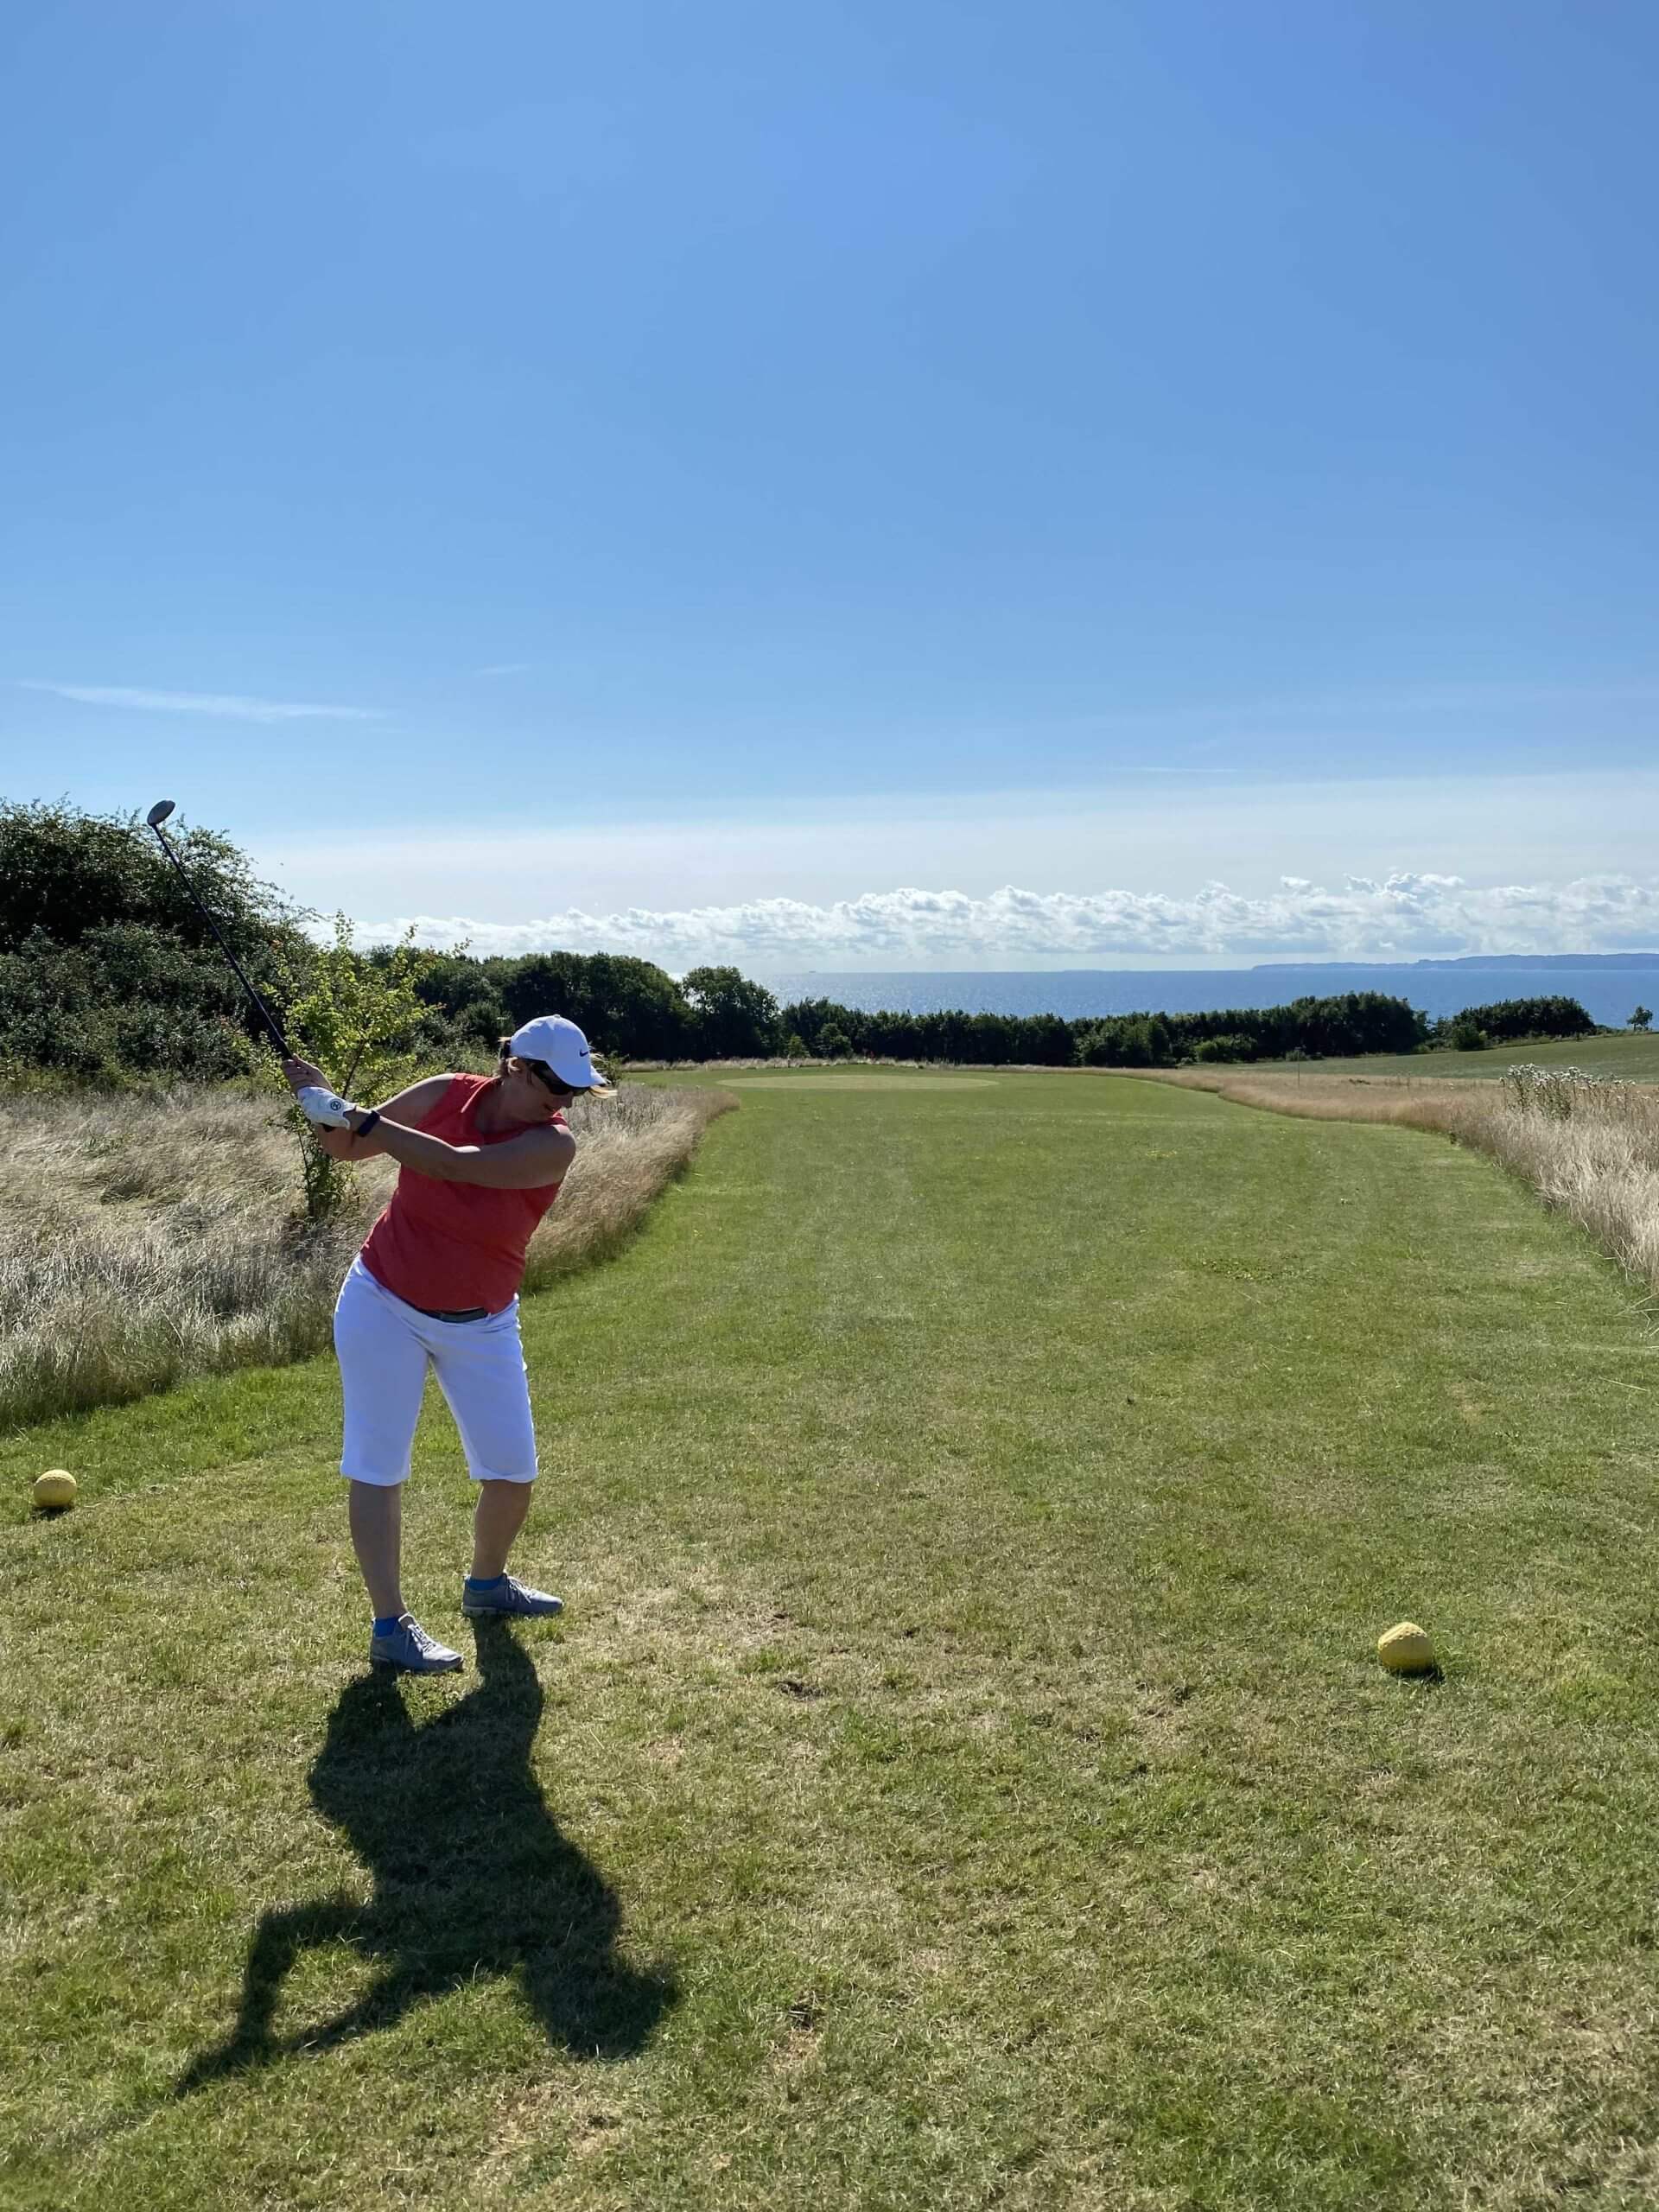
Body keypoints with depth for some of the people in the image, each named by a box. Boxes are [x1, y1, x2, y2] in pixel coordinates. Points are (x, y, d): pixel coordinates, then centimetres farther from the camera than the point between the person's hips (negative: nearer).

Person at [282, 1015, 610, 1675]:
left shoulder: (553, 1144, -18)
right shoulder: (444, 1095, -12)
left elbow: (457, 1164, -32)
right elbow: (347, 1147, 0)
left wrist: (359, 1120, -33)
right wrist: (330, 1110, -22)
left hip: (482, 1325, 1)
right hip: (384, 1306, -1)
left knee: (513, 1471, 5)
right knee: (378, 1466, -2)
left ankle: (487, 1583, 32)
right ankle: (390, 1626, 5)